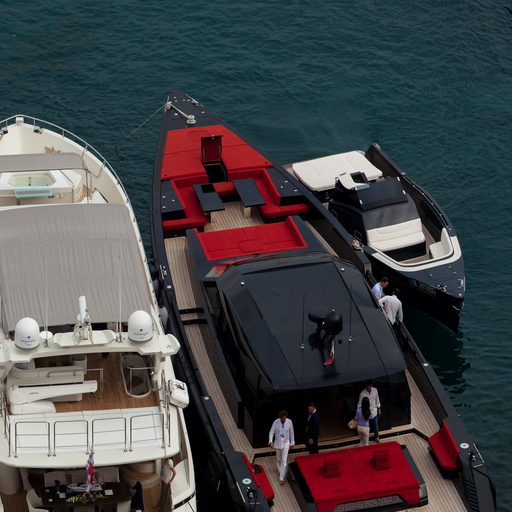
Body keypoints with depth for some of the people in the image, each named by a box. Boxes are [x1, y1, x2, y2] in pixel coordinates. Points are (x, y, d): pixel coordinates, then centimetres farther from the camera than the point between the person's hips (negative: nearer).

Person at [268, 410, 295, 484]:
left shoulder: (289, 422, -14)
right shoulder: (276, 422, -17)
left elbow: (291, 433, -2)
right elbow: (271, 432, -13)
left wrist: (292, 443, 5)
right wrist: (271, 441, -27)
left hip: (286, 443, -1)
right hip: (277, 443, 1)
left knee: (284, 461, -5)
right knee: (278, 459, 21)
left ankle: (282, 478, -3)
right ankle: (279, 469, 51)